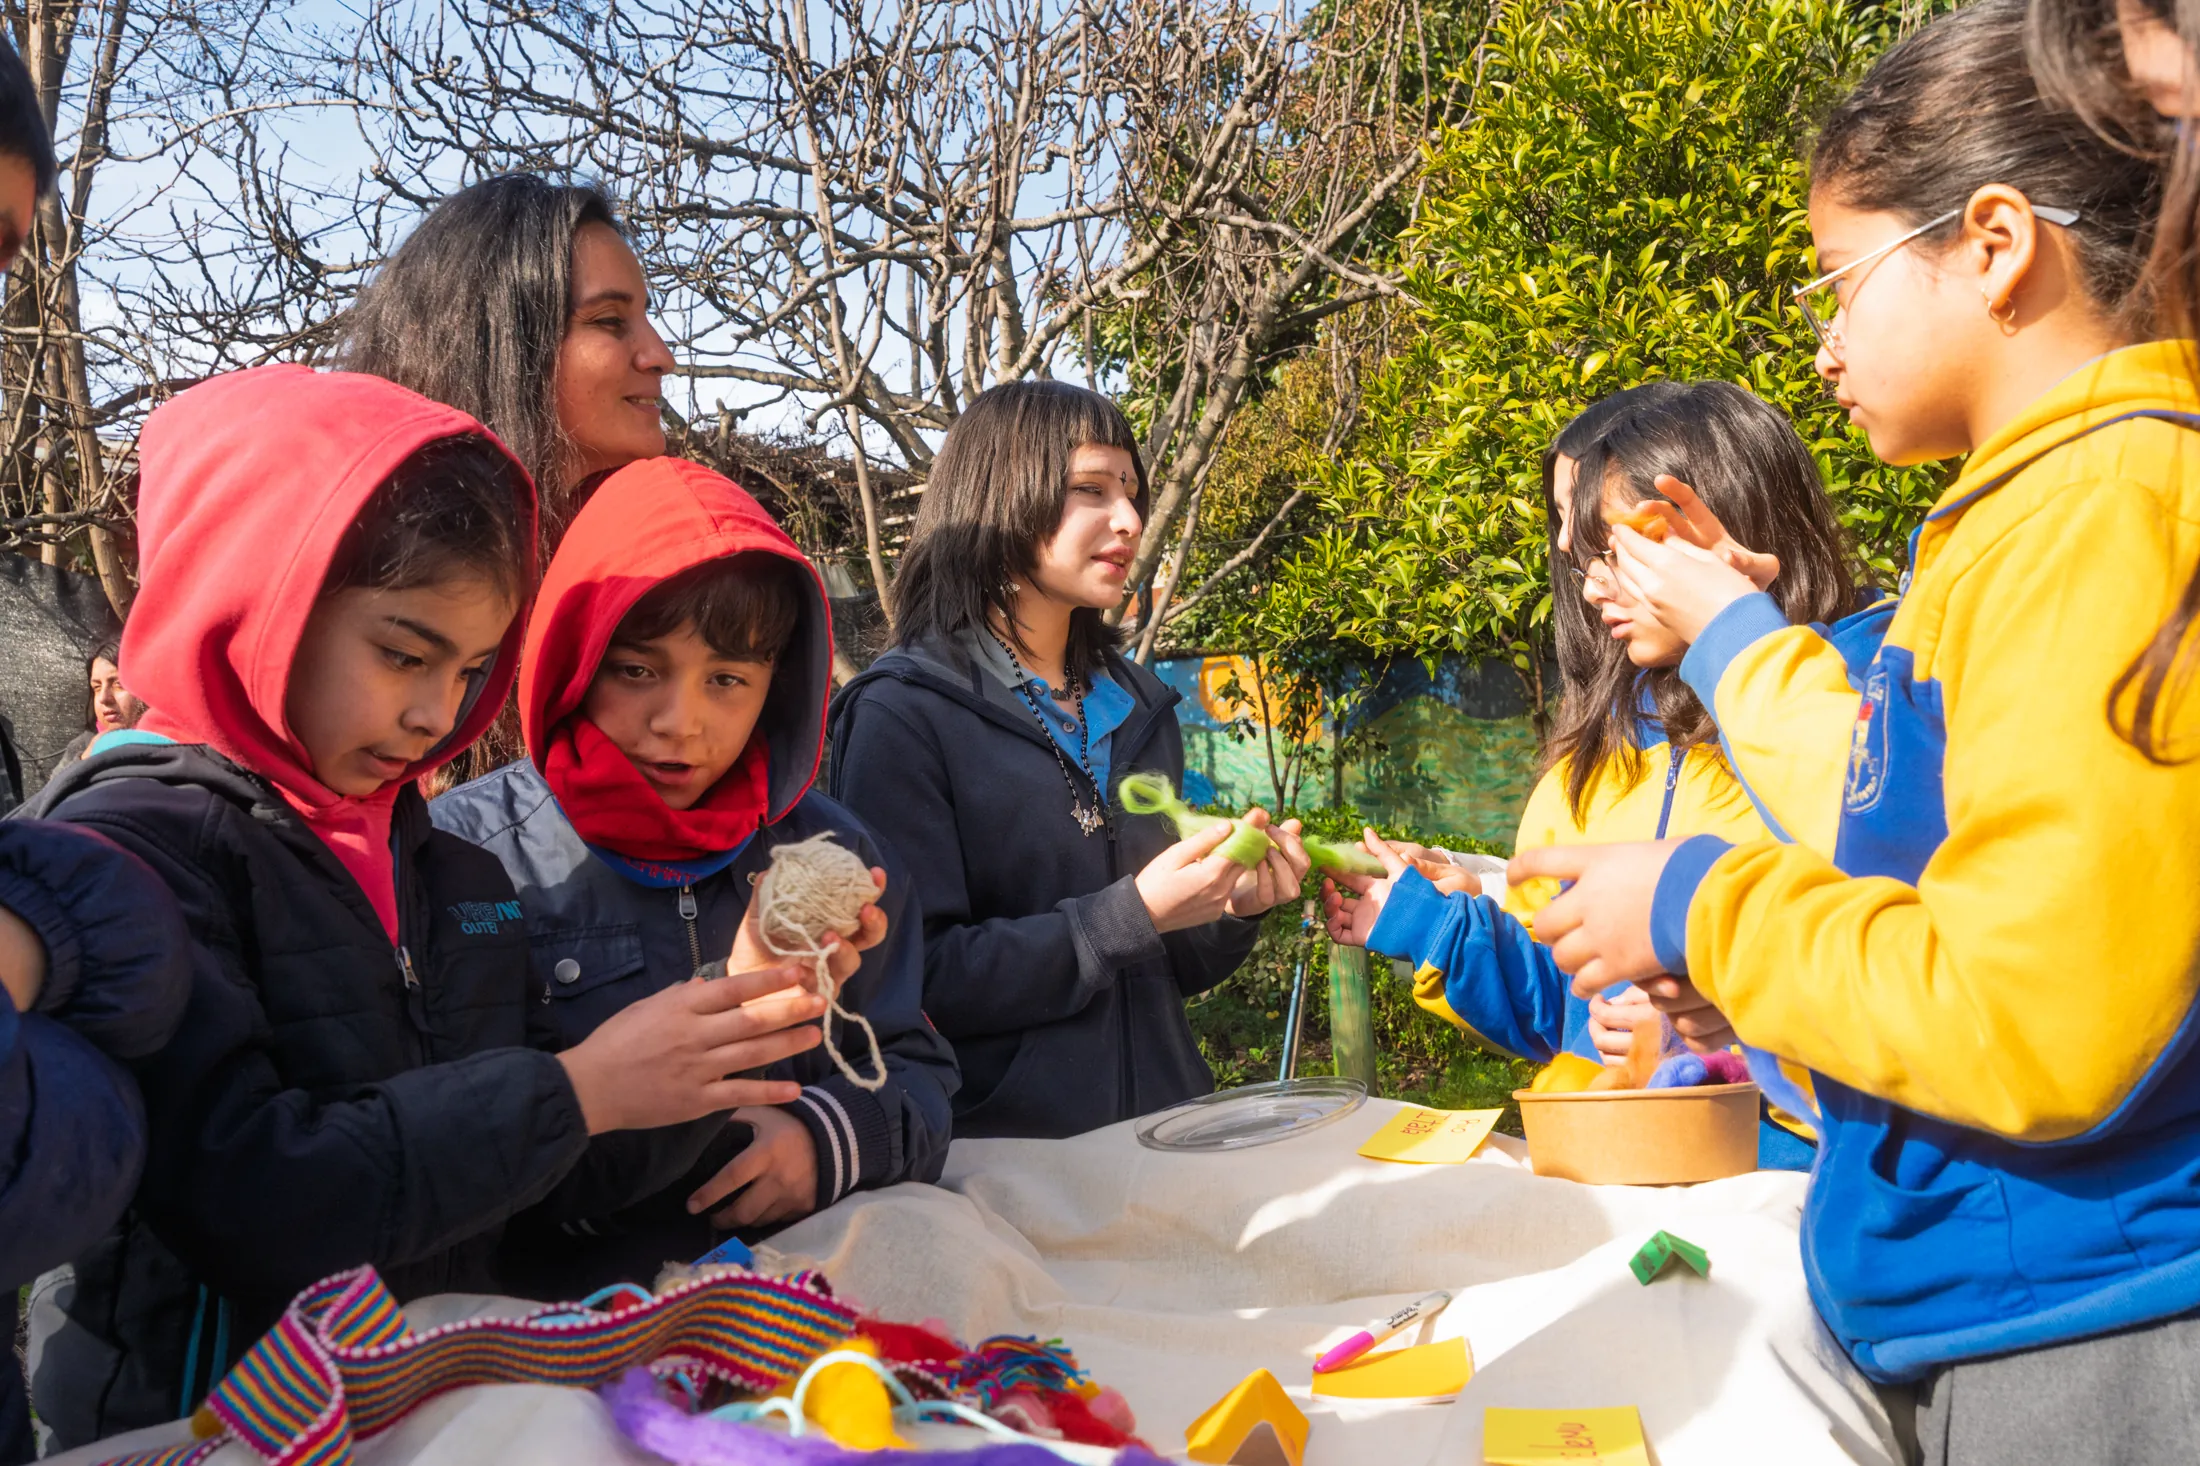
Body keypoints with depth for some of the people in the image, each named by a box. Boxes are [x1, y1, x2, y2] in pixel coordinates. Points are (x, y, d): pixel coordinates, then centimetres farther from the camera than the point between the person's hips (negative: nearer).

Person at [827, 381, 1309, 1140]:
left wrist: (1231, 908, 1)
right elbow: (914, 979, -14)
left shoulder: (1137, 706, 16)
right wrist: (1131, 915, -17)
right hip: (999, 1148, -5)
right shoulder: (903, 714, -5)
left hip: (1161, 1129, 6)